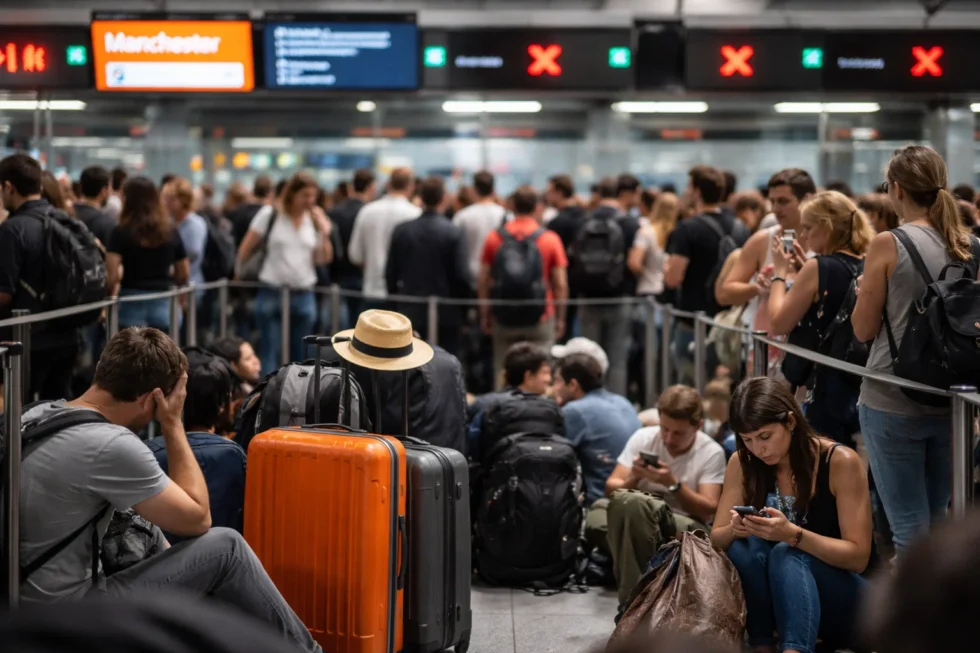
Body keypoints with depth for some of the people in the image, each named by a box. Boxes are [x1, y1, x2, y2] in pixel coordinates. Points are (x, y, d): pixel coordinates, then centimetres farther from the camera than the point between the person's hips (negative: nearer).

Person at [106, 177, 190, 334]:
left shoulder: (121, 232, -6)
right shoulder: (170, 231, 5)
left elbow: (112, 276, -14)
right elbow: (184, 274, 11)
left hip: (131, 305, -3)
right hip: (163, 305, 3)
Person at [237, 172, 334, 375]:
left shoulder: (315, 220, 5)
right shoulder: (270, 214, -5)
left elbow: (324, 259, 5)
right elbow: (246, 248, 2)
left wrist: (324, 232, -7)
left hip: (304, 296, 4)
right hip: (272, 293, -3)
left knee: (298, 355, 11)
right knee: (270, 352, -4)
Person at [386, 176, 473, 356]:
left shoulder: (401, 231, 0)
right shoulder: (454, 233, -10)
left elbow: (390, 273, 3)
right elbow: (462, 276, -11)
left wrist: (396, 303, 15)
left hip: (410, 313, 3)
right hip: (446, 314, -3)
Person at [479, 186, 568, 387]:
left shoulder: (494, 238, 1)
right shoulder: (550, 239, -4)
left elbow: (483, 281, 3)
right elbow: (560, 285, -3)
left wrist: (485, 315, 13)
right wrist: (560, 318, 7)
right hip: (541, 318, -2)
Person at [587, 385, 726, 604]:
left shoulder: (711, 453, -4)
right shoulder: (643, 438, 2)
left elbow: (708, 512, -8)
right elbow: (611, 488, 2)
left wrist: (673, 483, -20)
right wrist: (633, 479, -20)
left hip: (685, 529, -3)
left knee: (631, 502, -36)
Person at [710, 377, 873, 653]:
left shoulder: (840, 462, -15)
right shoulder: (742, 464, -3)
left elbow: (858, 558, -16)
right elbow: (716, 541, -1)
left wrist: (793, 534, -31)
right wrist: (734, 530, -25)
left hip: (839, 602, -4)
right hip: (768, 599, 4)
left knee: (786, 554, -34)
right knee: (744, 545, -25)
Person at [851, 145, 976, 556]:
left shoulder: (888, 246, -13)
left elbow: (863, 330, -8)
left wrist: (864, 292, 10)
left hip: (892, 402, -5)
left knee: (909, 526, 0)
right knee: (936, 519, 17)